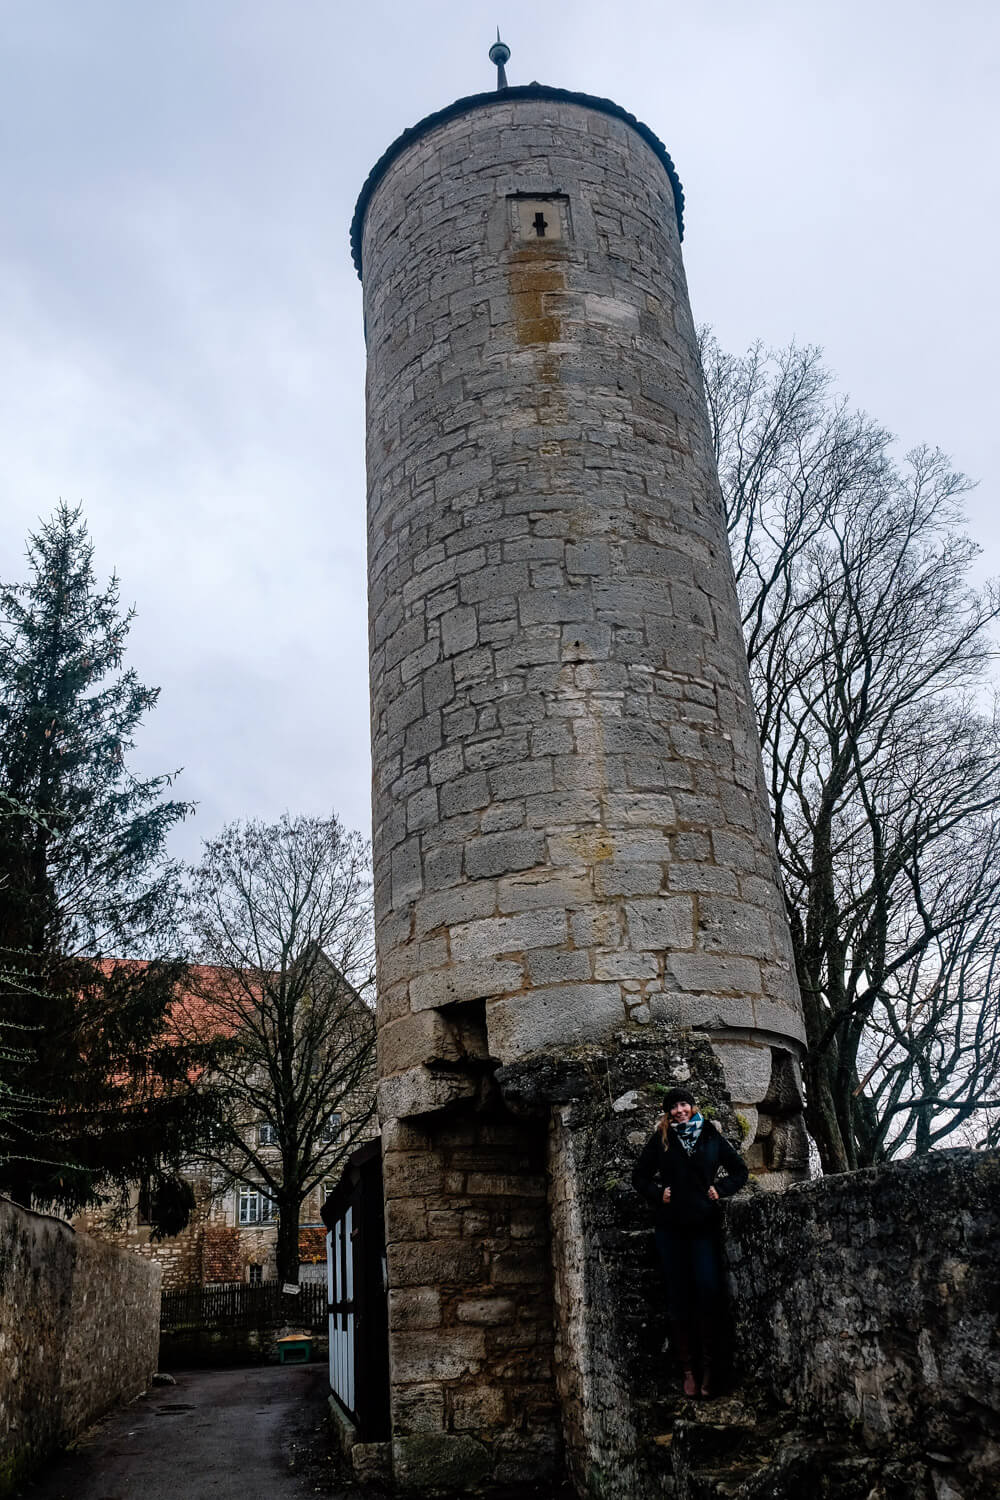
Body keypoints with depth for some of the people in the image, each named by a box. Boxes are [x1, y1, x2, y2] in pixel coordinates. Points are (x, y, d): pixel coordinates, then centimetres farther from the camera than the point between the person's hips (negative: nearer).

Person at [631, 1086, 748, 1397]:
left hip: (704, 1224, -1)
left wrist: (720, 1189, 0)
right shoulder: (660, 1139, 6)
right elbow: (639, 1177, 11)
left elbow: (740, 1170, 14)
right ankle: (687, 1369, 9)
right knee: (678, 1296, 2)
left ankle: (708, 1366, -1)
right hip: (671, 1227, 1)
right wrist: (657, 1193, -5)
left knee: (708, 1290, -11)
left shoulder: (711, 1136, 6)